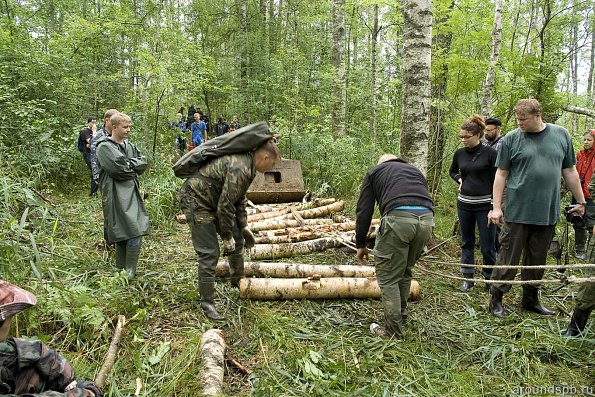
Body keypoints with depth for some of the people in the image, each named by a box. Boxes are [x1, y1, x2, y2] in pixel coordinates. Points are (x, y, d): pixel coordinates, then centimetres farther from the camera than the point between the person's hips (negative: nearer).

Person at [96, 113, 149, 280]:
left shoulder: (129, 145, 17)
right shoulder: (104, 147, -4)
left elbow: (143, 163, 8)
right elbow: (117, 168, -16)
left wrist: (127, 164, -5)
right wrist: (133, 167, -1)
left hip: (132, 192, 6)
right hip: (116, 195, -6)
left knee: (135, 231, 1)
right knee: (121, 233, -9)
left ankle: (126, 271, 13)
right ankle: (126, 270, 6)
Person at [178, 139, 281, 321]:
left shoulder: (247, 164, 4)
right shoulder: (239, 169, -28)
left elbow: (240, 198, 15)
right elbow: (225, 206, -26)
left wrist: (243, 227, 14)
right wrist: (227, 238, -15)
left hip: (214, 200, 10)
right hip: (196, 199, -10)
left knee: (237, 239, 14)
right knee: (209, 253, -10)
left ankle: (238, 282, 32)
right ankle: (207, 303, 2)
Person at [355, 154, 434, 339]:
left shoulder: (374, 172, 24)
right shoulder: (415, 170, 35)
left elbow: (364, 211, 15)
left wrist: (361, 244, 23)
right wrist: (419, 245, 39)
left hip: (398, 219, -5)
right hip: (427, 219, 5)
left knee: (388, 278, 9)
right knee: (405, 272, 24)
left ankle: (393, 332, 14)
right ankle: (401, 317, 38)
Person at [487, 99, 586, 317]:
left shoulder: (561, 135, 6)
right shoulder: (511, 139, -2)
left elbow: (570, 171, 13)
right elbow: (501, 174, -1)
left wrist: (580, 201, 14)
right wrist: (496, 207, -5)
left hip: (547, 212, 3)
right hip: (518, 212, -3)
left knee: (537, 259, 14)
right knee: (508, 257, 0)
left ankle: (531, 299, 29)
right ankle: (496, 299, 12)